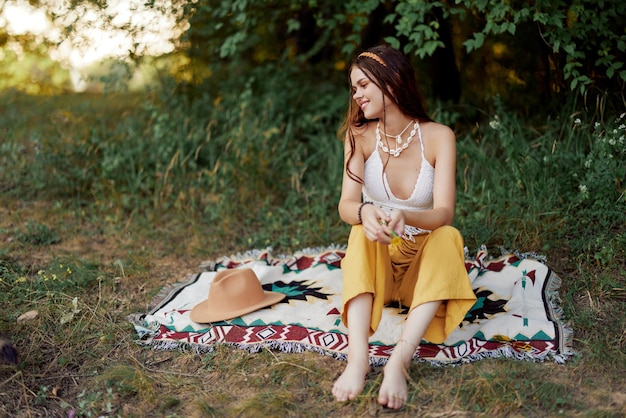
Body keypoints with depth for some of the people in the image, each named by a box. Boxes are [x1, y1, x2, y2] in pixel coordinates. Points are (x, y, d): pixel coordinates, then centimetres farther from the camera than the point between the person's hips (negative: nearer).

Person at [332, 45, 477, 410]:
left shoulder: (438, 136, -11)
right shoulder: (359, 135, -6)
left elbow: (444, 214, -21)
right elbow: (346, 205, -17)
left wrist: (403, 217, -43)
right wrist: (366, 213, -42)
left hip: (425, 259, 0)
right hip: (378, 261, 1)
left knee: (449, 237, -32)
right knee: (363, 234, -31)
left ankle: (400, 360, -44)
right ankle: (358, 357, -46)